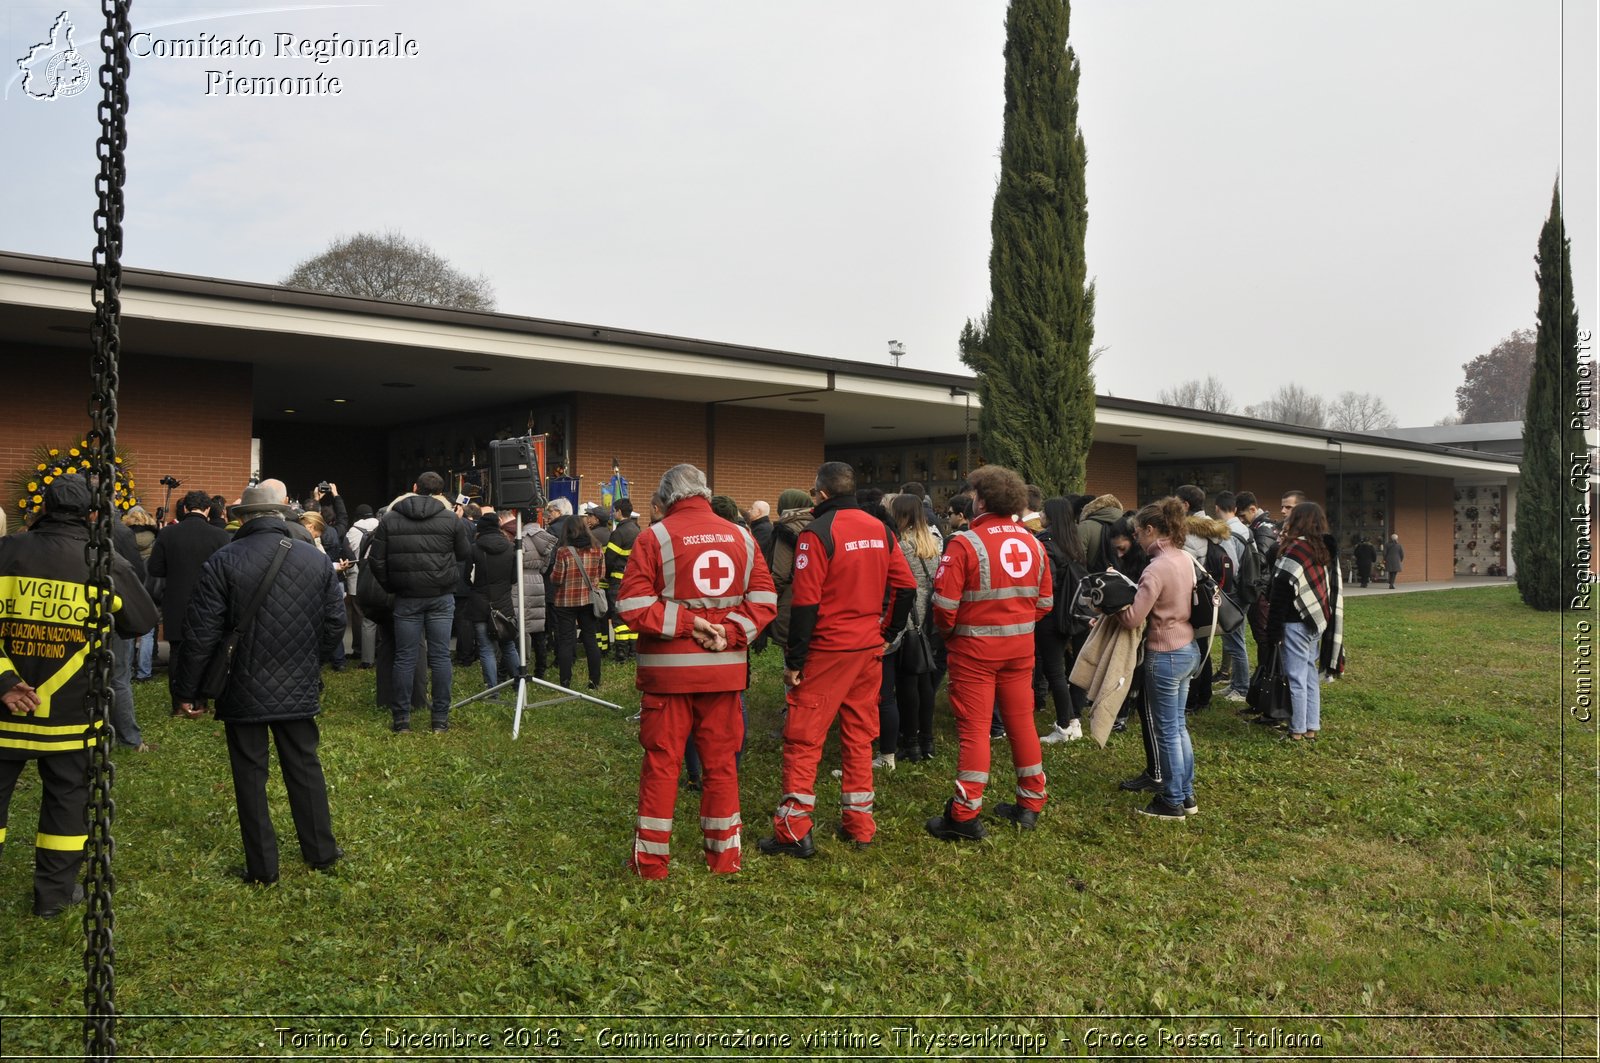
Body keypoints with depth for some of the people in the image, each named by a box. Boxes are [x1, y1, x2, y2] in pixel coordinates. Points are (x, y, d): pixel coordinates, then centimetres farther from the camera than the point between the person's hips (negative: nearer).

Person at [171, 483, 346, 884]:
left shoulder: (224, 562, -11)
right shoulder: (318, 560, 0)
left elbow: (201, 633, -11)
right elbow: (335, 625, 6)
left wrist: (187, 690, 0)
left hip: (244, 691, -3)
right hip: (299, 688, 3)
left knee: (250, 776, 8)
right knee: (305, 768, 16)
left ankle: (262, 867, 14)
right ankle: (321, 851, 24)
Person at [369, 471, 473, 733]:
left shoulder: (389, 520, 1)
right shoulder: (451, 519, -3)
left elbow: (376, 560, 0)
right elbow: (466, 554, 6)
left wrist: (390, 586, 12)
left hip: (406, 598, 1)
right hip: (441, 596, -1)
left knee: (405, 657, 6)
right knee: (440, 655, 4)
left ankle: (401, 718, 10)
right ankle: (441, 718, 7)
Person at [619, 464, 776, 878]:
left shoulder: (654, 537, -5)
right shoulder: (742, 537, 5)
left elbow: (633, 605, -12)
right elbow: (764, 600, 0)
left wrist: (685, 622, -11)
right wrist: (730, 633, -8)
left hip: (668, 669, -3)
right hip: (724, 669, 3)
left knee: (661, 762, 6)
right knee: (720, 762, 12)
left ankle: (650, 860, 13)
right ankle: (724, 856, 20)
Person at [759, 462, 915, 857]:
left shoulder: (817, 533, -13)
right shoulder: (879, 530, 7)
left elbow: (805, 603, -16)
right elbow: (906, 588, 8)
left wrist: (794, 660, -11)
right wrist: (888, 633, 16)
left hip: (827, 650, -6)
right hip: (870, 648, 6)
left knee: (803, 739, 0)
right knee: (859, 736, 15)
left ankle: (794, 831, 2)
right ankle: (859, 824, 21)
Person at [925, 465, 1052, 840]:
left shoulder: (965, 542, -14)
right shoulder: (1031, 543, 5)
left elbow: (945, 603, -17)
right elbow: (1045, 601, 7)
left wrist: (948, 631, 2)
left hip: (975, 649, -5)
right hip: (1020, 647, 6)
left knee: (973, 727, -1)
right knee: (1021, 721, 15)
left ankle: (965, 815, 3)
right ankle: (1030, 804, 25)